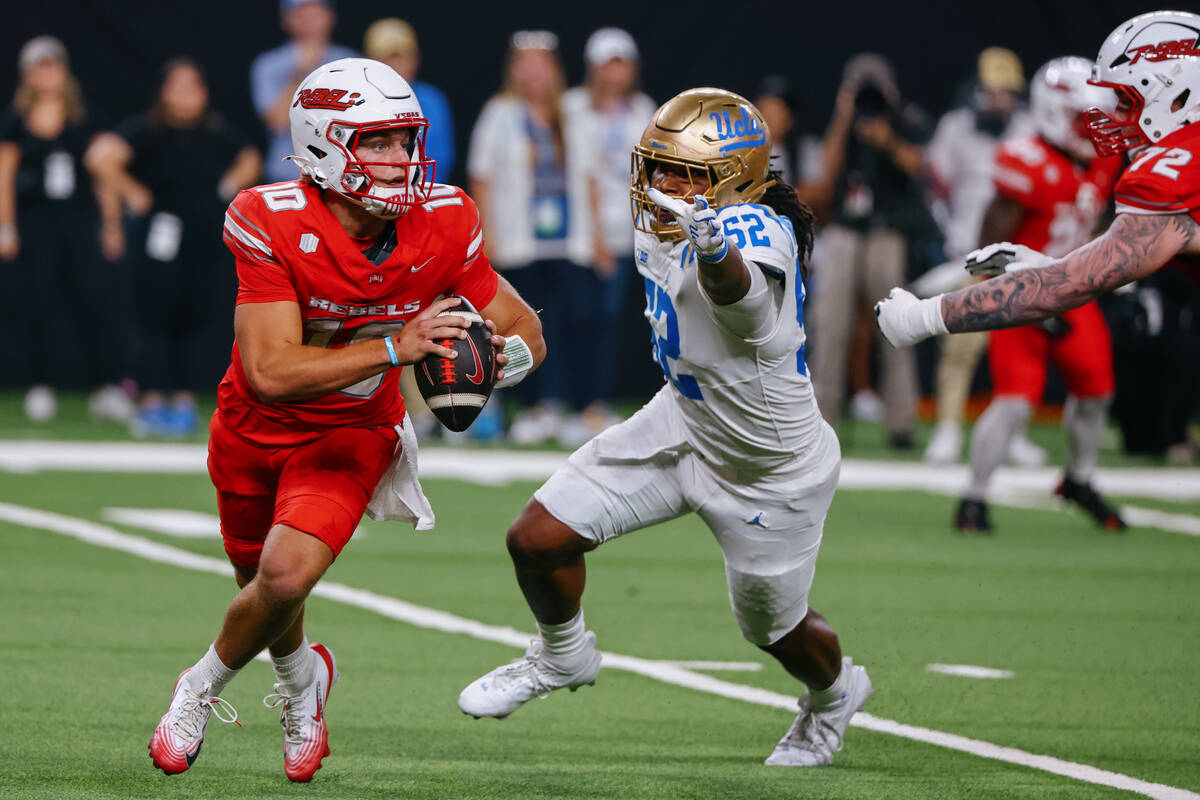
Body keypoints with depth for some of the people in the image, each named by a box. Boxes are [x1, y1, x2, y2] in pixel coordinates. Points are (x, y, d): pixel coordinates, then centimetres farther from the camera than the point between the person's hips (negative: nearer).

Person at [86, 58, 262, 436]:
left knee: (201, 317, 3)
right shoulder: (147, 130, -10)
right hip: (161, 233, -5)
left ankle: (185, 402, 10)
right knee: (155, 319, -4)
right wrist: (131, 192, -15)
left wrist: (232, 185, 9)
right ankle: (152, 402, 0)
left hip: (209, 241, 5)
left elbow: (250, 160, 26)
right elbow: (100, 157, -23)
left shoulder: (217, 133, 7)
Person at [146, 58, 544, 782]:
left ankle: (202, 690, 8)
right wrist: (394, 349, -40)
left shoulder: (443, 228, -18)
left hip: (354, 431, 0)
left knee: (287, 576, -21)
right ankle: (302, 678, 53)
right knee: (268, 584, 17)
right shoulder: (274, 226, -28)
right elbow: (272, 372, -33)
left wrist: (499, 356, -29)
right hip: (258, 426, 0)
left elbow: (526, 331, -5)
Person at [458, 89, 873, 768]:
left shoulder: (752, 233, -37)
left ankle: (835, 693, 53)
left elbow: (736, 285, -63)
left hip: (772, 475, -6)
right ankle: (562, 656, 29)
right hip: (684, 424, 7)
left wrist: (712, 248, -83)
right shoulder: (661, 228, -12)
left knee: (775, 628, 17)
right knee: (538, 538, -2)